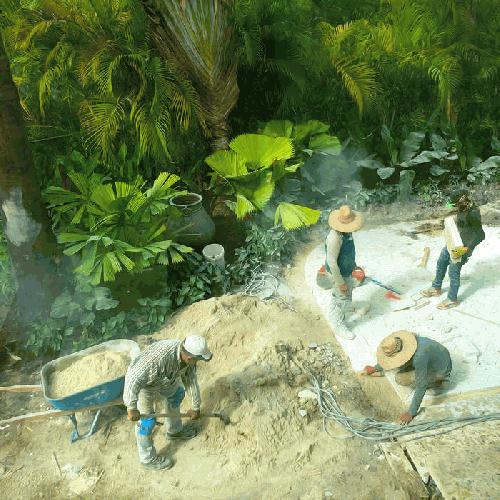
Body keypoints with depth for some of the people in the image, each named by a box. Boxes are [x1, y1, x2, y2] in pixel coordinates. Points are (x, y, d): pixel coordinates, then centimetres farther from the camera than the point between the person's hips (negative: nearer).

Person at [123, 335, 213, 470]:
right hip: (141, 383, -7)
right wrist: (132, 408, -32)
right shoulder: (159, 357, -45)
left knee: (176, 394, 23)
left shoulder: (187, 354, -21)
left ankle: (174, 430, 49)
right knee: (147, 421, 2)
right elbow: (133, 379, -40)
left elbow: (191, 380, -7)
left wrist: (196, 407, 4)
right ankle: (148, 458, 27)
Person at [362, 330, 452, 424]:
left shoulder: (419, 357, -40)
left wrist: (411, 413, -30)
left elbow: (421, 387, -34)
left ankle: (435, 381, -2)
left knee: (400, 378, -19)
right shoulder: (403, 341, -16)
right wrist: (375, 368, 15)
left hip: (441, 370, -7)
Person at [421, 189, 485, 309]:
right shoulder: (463, 208, 0)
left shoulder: (473, 213, -27)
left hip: (463, 246, -10)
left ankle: (452, 300, 16)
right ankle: (436, 288, 38)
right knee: (441, 263, 20)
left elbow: (480, 235, -30)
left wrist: (466, 249, -36)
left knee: (453, 272, -1)